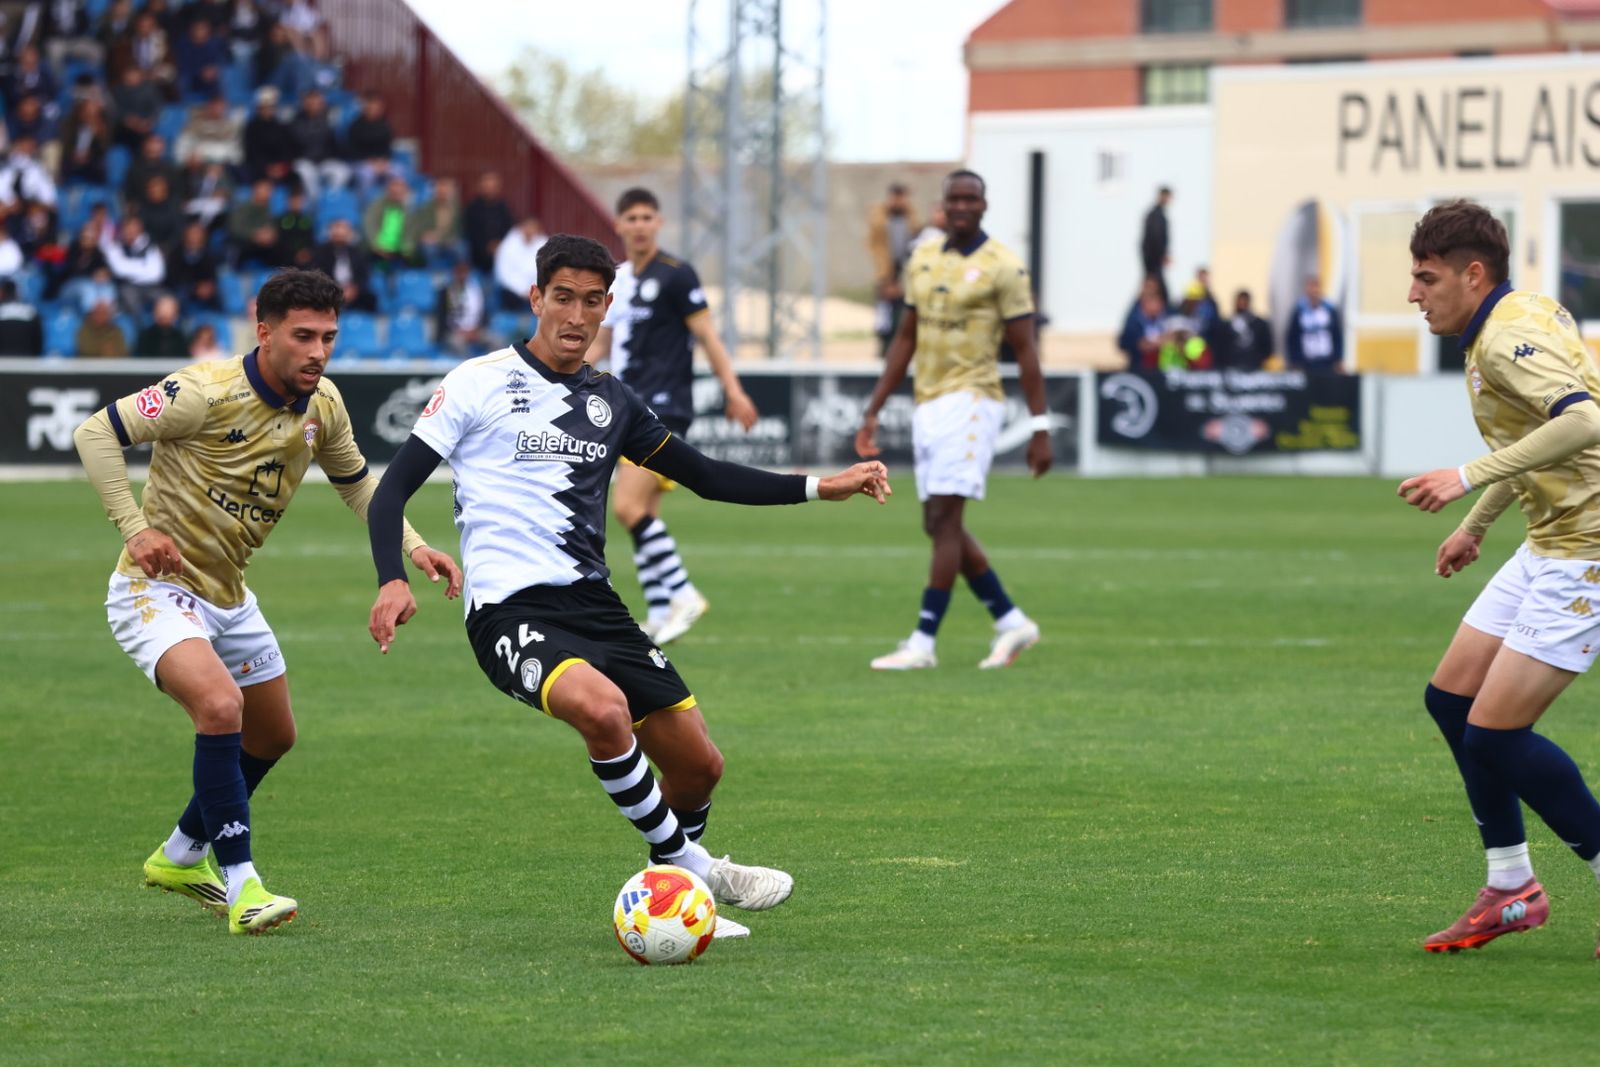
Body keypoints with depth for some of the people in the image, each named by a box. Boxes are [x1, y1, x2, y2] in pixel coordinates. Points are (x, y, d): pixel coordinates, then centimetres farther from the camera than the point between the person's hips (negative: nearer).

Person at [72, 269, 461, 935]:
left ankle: (182, 857, 40)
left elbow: (356, 482, 16)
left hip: (229, 598, 8)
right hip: (157, 588, -8)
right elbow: (96, 432, -19)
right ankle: (240, 883, -23)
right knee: (220, 705, -30)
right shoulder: (208, 392, -24)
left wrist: (413, 546, 2)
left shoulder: (323, 407, -3)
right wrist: (135, 528, -24)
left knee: (272, 737, 19)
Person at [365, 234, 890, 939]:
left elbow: (705, 476, 24)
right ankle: (692, 873, -15)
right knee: (604, 709, -34)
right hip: (509, 609, -6)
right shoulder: (480, 384, -1)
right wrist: (392, 581, -19)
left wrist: (820, 487, 17)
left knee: (698, 765, 3)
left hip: (593, 603, 6)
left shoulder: (611, 402, 15)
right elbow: (393, 488, -2)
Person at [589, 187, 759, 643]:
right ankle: (659, 616, 9)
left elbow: (706, 334, -8)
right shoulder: (616, 279, 15)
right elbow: (602, 342, 24)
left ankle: (682, 594, -12)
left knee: (629, 507, -18)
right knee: (643, 514, 6)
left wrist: (733, 390, -16)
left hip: (664, 408, -8)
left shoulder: (675, 275, -7)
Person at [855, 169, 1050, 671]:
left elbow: (1025, 351, -7)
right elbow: (905, 340, 18)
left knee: (944, 519, -12)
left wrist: (1040, 427, -10)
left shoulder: (1002, 267, -7)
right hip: (928, 405, 7)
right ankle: (1012, 622, 20)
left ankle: (923, 642, -11)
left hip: (970, 402, -7)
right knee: (941, 526, 9)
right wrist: (873, 412, 15)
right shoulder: (922, 261, 13)